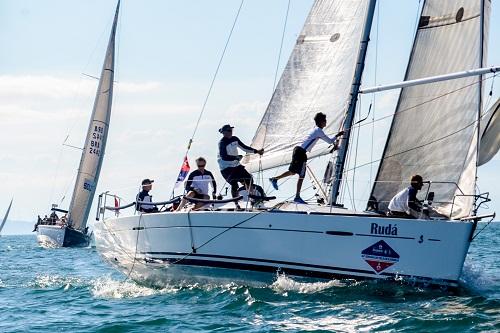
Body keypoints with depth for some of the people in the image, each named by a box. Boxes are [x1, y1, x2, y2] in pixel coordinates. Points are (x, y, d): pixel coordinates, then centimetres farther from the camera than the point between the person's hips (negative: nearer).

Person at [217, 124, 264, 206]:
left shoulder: (235, 139, 5)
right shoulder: (222, 143, -17)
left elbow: (244, 147, 15)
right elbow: (224, 157, -27)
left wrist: (257, 151, 10)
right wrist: (237, 157, -29)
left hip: (236, 166, 8)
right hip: (226, 168, -8)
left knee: (249, 180, 2)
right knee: (234, 184, -21)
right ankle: (236, 204, -12)